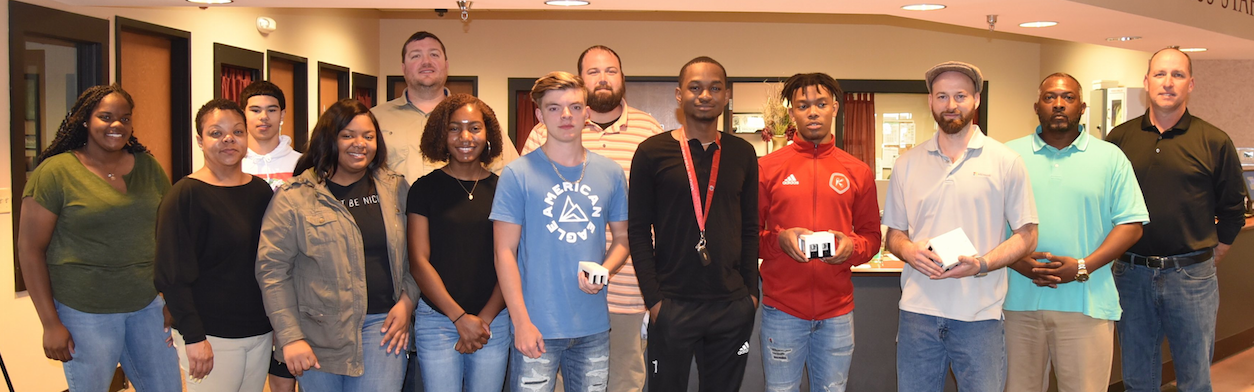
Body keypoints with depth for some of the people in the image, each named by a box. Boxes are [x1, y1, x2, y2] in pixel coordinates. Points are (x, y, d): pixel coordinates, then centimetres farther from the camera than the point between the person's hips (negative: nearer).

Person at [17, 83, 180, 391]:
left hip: (148, 306, 4)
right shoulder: (56, 172, -7)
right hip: (85, 315, -4)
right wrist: (51, 323, -9)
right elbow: (30, 249, -6)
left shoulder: (148, 167, 6)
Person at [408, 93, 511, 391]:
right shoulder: (425, 188, 2)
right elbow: (419, 261, -3)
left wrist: (485, 318, -7)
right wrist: (461, 318, -9)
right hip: (438, 319, -1)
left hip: (494, 320, 1)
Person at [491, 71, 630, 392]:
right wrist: (521, 322, -11)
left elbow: (622, 237, 14)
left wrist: (604, 271, -7)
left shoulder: (611, 173, 7)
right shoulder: (518, 174, -4)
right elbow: (505, 252, -5)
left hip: (594, 328, 4)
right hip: (537, 328, -3)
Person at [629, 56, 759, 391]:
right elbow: (638, 231, -3)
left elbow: (750, 228, 12)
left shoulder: (743, 154, 8)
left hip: (733, 307, 3)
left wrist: (751, 290, 5)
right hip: (672, 306, -3)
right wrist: (653, 298, -9)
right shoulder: (652, 152, -2)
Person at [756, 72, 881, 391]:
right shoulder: (767, 168, 1)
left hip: (837, 309, 2)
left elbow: (872, 236, 11)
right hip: (782, 308, -2)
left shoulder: (858, 172, 7)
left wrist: (852, 246, -10)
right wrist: (779, 239, -16)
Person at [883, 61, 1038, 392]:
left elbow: (1026, 236, 2)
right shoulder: (907, 164, 9)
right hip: (918, 311, 2)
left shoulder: (1006, 162, 2)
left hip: (980, 314, -2)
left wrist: (982, 264, -14)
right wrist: (908, 250, -8)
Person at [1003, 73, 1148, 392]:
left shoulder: (1110, 158, 6)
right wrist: (1016, 261, -12)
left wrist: (1083, 267, -11)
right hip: (1020, 298, 1)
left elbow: (1131, 224, 1)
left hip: (1085, 302, -1)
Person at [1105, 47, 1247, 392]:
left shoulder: (1214, 142, -2)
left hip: (1191, 276, -1)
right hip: (1131, 273, 2)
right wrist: (1115, 255, 6)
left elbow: (1233, 210, 7)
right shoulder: (1119, 138, 3)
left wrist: (1208, 259, 6)